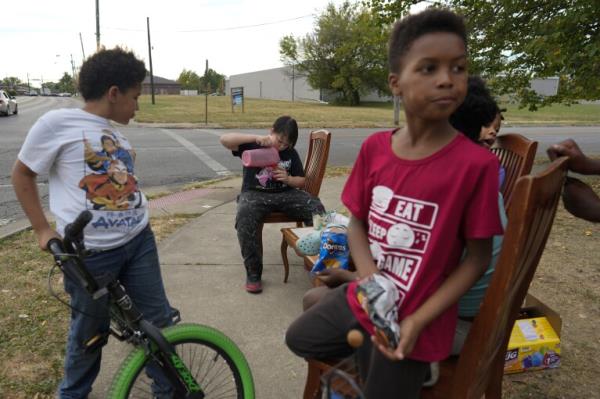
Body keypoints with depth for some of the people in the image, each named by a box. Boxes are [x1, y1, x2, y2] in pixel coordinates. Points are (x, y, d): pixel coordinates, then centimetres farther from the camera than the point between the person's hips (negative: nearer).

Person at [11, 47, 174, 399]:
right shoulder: (58, 123, -8)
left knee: (159, 321, 11)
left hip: (139, 241, 6)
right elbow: (22, 174, 1)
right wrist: (43, 230, -3)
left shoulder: (117, 133, 12)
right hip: (90, 252, -6)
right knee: (91, 332, 14)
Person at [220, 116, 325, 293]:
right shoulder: (253, 146, 0)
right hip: (254, 194, -3)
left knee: (316, 207, -22)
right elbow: (224, 139, -15)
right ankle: (253, 272, -21)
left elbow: (301, 181, 16)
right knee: (244, 219, -37)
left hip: (285, 193, 3)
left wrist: (288, 179, -8)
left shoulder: (291, 154, 11)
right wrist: (255, 137, -24)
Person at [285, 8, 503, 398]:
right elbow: (357, 222, 0)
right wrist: (372, 286, -16)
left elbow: (478, 257, -13)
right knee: (299, 339, 18)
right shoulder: (374, 148, -7)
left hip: (417, 320, -4)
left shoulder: (476, 163, -20)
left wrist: (417, 321, -19)